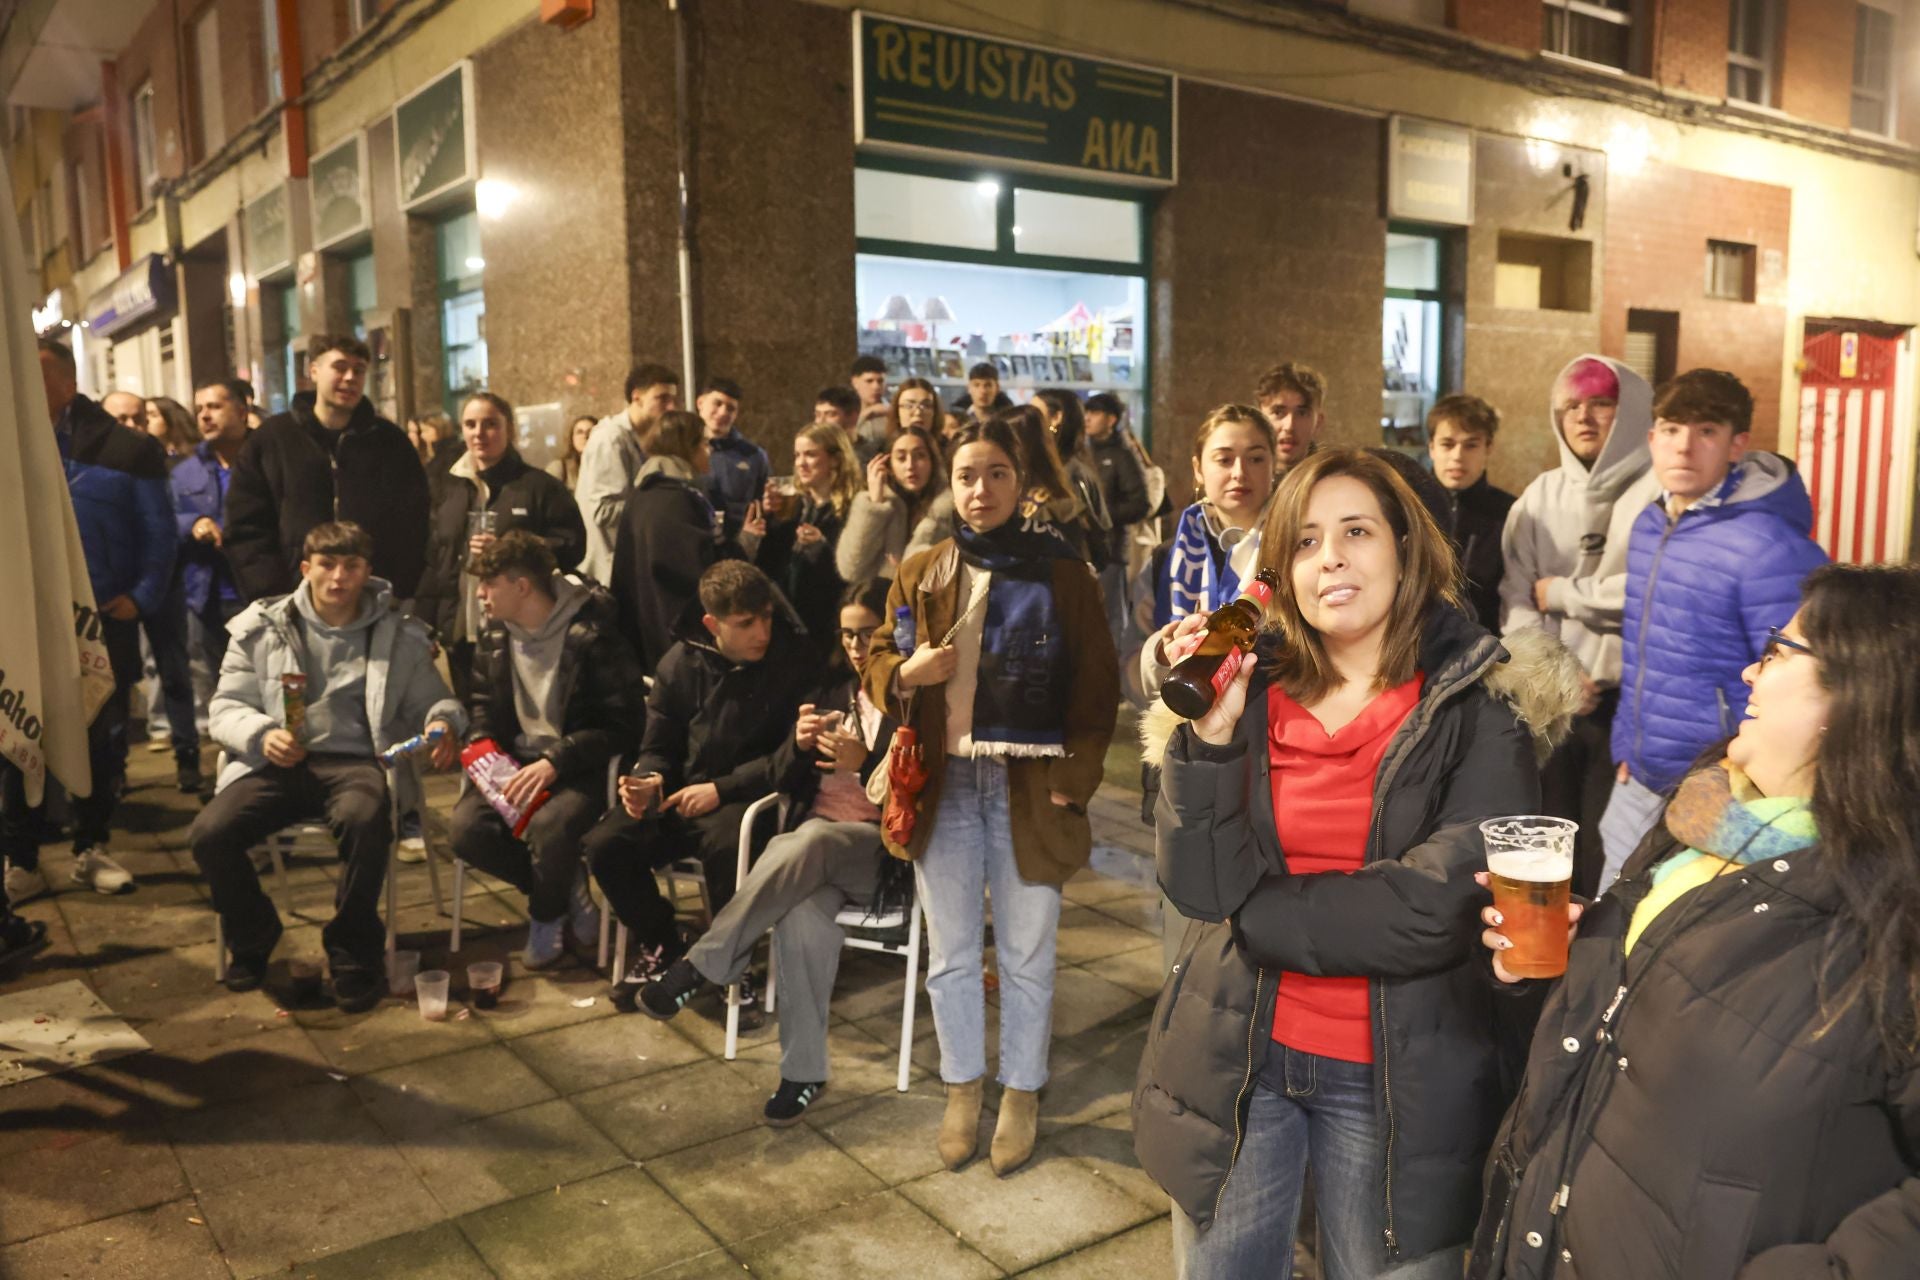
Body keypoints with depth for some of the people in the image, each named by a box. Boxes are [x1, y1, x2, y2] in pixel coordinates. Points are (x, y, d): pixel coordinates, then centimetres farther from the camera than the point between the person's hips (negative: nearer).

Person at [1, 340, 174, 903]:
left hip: (104, 623, -1)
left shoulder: (126, 449, 0)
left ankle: (92, 848, 24)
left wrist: (142, 596, -7)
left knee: (103, 741, 9)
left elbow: (158, 531, 1)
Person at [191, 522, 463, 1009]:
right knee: (209, 834, -23)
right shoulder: (261, 627, 13)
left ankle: (355, 952, -13)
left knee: (366, 821, -36)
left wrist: (443, 721, -11)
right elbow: (226, 706, 10)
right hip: (278, 762, 2)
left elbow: (431, 700, 15)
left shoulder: (399, 636, 13)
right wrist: (261, 734, -12)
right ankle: (252, 935, 8)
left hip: (356, 760, -2)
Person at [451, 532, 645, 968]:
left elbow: (622, 725, -15)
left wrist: (555, 762, -24)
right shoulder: (495, 634, 7)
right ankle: (567, 887, 3)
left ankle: (546, 916, 0)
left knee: (549, 825, -34)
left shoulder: (591, 634, -14)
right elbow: (482, 703, 19)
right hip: (515, 761, 6)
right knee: (465, 826, -21)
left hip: (578, 767, -6)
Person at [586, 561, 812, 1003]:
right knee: (605, 844, -17)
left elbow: (793, 755, -12)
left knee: (725, 844, -36)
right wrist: (649, 780, -12)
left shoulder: (793, 662, -8)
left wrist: (721, 789, -18)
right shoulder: (681, 663, 4)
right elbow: (658, 747, 11)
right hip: (681, 792, 4)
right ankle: (658, 946, 10)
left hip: (747, 796, -4)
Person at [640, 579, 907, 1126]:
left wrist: (865, 764, -21)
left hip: (880, 850, -4)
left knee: (807, 841, -38)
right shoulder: (833, 692, 16)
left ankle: (698, 969, -32)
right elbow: (793, 789, 15)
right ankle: (803, 1071, -22)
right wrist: (799, 746, -6)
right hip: (814, 841, 4)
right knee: (801, 915, -32)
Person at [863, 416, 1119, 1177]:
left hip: (1029, 790, -2)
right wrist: (905, 674, -12)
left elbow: (1096, 686, -1)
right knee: (951, 955, 13)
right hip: (943, 786, 3)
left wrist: (1074, 780, -9)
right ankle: (961, 1091, 32)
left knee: (1026, 958, 9)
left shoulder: (1063, 575, -2)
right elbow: (877, 665, 11)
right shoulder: (920, 575, 6)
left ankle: (1021, 1095, 28)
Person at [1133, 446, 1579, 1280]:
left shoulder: (1481, 709, -10)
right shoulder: (1251, 691, -2)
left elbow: (1436, 911, -19)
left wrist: (1255, 912, -12)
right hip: (1233, 1058, 3)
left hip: (1397, 1077, -2)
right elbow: (1198, 884, -10)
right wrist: (1212, 731, -21)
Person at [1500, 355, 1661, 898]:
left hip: (1629, 703, -4)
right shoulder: (1540, 496, 12)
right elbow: (1516, 598, 5)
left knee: (1609, 855, -3)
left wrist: (1561, 593, -3)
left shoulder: (1659, 492, -2)